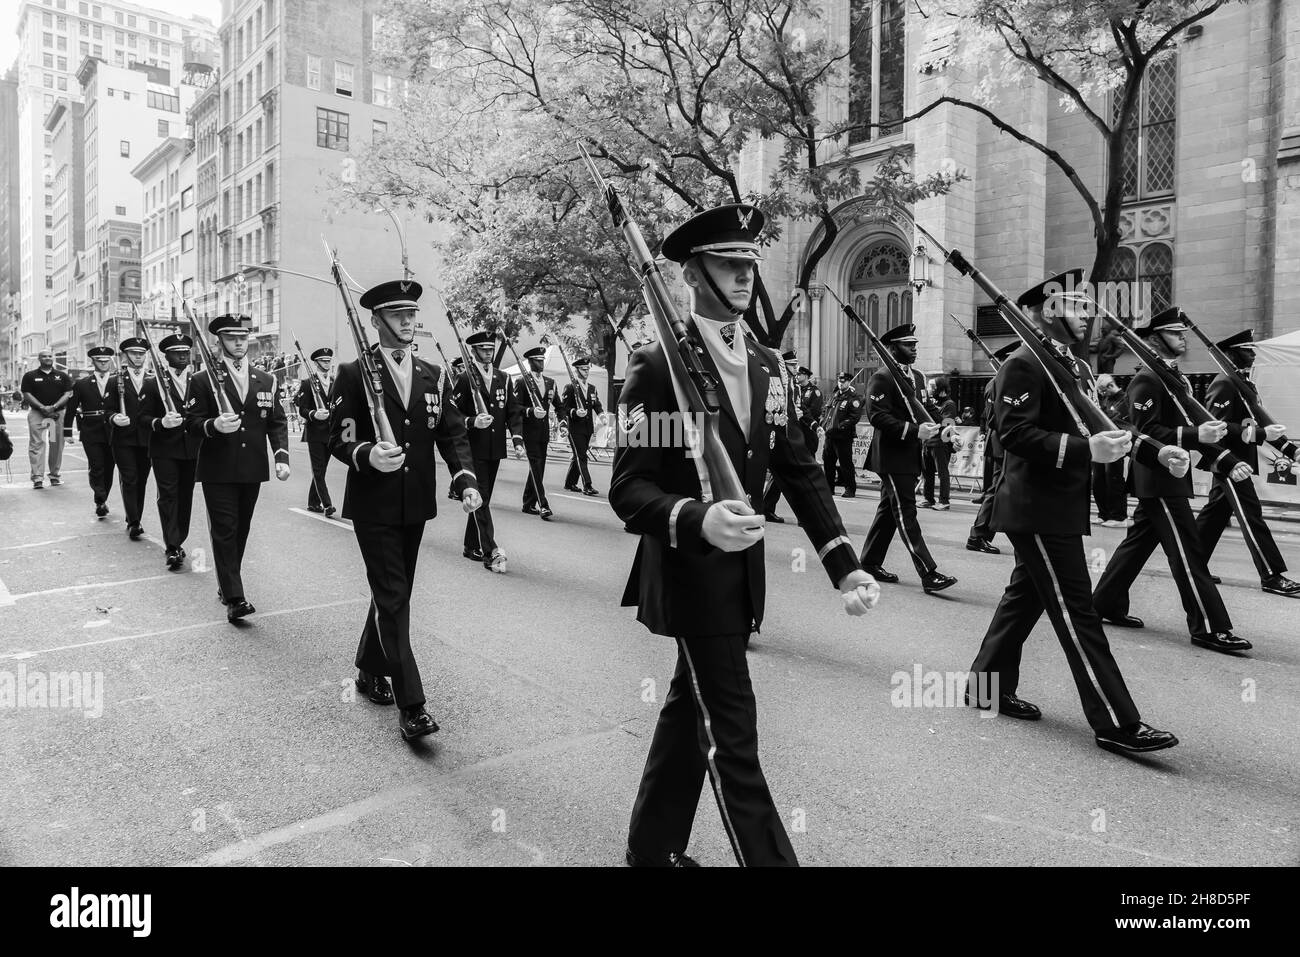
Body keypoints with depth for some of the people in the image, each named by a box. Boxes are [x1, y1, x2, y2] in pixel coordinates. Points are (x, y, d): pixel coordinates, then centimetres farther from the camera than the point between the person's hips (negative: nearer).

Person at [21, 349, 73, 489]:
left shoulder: (62, 376, 11)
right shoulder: (30, 376, 6)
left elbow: (68, 393, 4)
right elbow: (27, 394, 0)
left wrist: (54, 407, -10)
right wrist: (42, 407, -13)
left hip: (57, 413, 2)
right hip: (37, 414, -2)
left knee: (57, 445, 5)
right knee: (37, 444, -8)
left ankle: (54, 475, 16)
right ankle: (37, 478, -10)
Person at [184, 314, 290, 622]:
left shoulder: (266, 381, 10)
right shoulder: (203, 380, -1)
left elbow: (277, 422, 9)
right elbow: (191, 421, -4)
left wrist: (281, 456, -5)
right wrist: (214, 426, -26)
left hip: (252, 470, 4)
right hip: (218, 471, -4)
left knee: (241, 530, 13)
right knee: (224, 531, -5)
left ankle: (227, 583, 29)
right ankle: (234, 598, -5)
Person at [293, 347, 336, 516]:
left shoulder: (335, 382, 12)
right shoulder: (308, 383, -3)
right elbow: (301, 409, -8)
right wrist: (313, 415, -26)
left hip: (330, 432, 5)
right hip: (315, 433, -5)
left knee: (321, 470, 11)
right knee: (318, 470, -5)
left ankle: (313, 502, 21)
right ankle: (327, 505, -10)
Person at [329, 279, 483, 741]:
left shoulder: (434, 375, 8)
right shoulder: (353, 374, -4)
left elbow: (452, 434, 5)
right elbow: (338, 441, -6)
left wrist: (466, 479, -11)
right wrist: (368, 456, -27)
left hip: (416, 504, 5)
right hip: (373, 506, -5)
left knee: (394, 593, 16)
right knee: (392, 597, -6)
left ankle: (370, 670, 38)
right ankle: (410, 704, -3)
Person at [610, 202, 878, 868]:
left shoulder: (766, 366, 6)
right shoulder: (656, 365, -14)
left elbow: (800, 470, 5)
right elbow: (627, 490, -18)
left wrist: (844, 563, -5)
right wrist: (697, 520, -38)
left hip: (743, 566, 7)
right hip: (688, 571, -7)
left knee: (692, 707, 20)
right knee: (732, 737, -1)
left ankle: (652, 844, 39)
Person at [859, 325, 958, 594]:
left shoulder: (917, 377, 15)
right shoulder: (881, 378, -12)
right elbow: (877, 416, -20)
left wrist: (935, 425, 1)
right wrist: (914, 430, -26)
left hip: (910, 457, 9)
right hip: (892, 458, -9)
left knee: (889, 511, 15)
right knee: (906, 514, -7)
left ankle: (870, 563, 26)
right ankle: (929, 574, -9)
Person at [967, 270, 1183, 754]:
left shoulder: (1076, 366, 16)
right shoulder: (1022, 365, -14)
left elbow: (1098, 428, 18)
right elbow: (1014, 433, -23)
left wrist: (1156, 452, 6)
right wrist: (1083, 448, -30)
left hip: (1059, 509, 10)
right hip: (1037, 509, -10)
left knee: (1025, 597, 16)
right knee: (1076, 613, -6)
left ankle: (989, 685, 28)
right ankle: (1116, 723, 0)